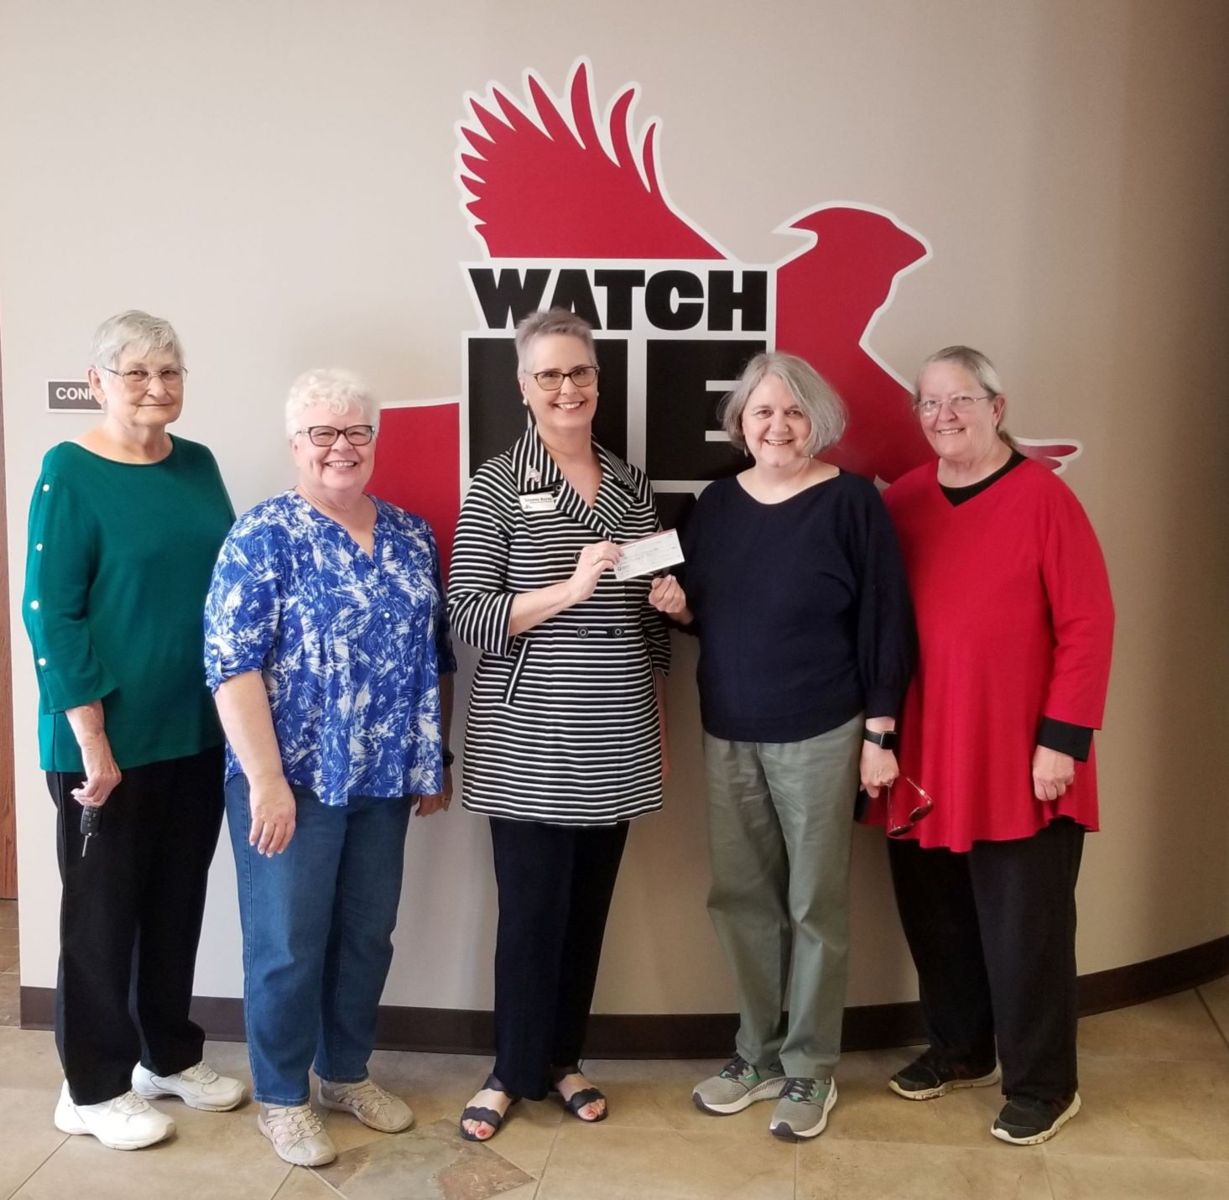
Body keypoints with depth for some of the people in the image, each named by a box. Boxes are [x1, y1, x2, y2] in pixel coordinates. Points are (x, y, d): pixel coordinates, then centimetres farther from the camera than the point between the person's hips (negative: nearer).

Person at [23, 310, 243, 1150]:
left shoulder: (199, 466, 6)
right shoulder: (70, 473, -12)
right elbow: (50, 614, -15)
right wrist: (92, 740, -18)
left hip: (199, 731, 6)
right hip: (108, 740, -6)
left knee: (179, 902, 17)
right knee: (104, 910, 8)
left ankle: (170, 1054, 35)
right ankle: (94, 1088, 25)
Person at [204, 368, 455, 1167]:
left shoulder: (412, 537, 8)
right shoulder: (264, 535, -9)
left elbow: (437, 656, 13)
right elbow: (232, 665, -15)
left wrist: (437, 757, 12)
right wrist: (266, 780, -19)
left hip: (383, 780, 5)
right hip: (291, 779, -5)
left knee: (368, 934, 15)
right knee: (287, 943, 5)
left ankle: (348, 1073, 34)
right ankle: (282, 1098, 23)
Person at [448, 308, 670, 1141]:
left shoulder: (632, 484, 9)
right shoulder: (499, 484, -5)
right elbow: (468, 615, -12)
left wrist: (658, 722, 14)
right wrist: (571, 588, -23)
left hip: (616, 739, 4)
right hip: (528, 740, -4)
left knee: (589, 905, 12)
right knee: (531, 909, 2)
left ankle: (563, 1058, 30)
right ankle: (514, 1072, 21)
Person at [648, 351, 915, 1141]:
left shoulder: (851, 502, -8)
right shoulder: (717, 502, 7)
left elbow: (884, 622, -8)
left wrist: (879, 733, -10)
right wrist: (678, 607, -6)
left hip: (820, 736, -5)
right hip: (728, 734, 5)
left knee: (815, 903, 6)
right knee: (741, 897, 12)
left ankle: (810, 1069, 21)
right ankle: (759, 1054, 29)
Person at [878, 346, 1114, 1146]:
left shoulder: (1043, 498, -9)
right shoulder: (901, 503, 5)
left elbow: (1088, 624, -10)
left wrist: (1063, 739, -13)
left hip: (1019, 761, -5)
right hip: (921, 757, 5)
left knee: (1023, 927, 6)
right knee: (934, 916, 15)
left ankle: (1042, 1087, 24)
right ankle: (960, 1050, 36)